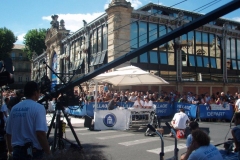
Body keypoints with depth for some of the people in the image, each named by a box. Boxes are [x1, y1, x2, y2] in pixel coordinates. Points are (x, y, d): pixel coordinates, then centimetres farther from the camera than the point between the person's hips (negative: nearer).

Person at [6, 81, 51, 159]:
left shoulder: (14, 108, 5)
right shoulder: (38, 107, -14)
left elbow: (8, 132, 13)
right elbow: (40, 133, -24)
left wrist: (10, 148, 29)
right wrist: (48, 152, -14)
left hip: (17, 151, 6)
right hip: (34, 152, -6)